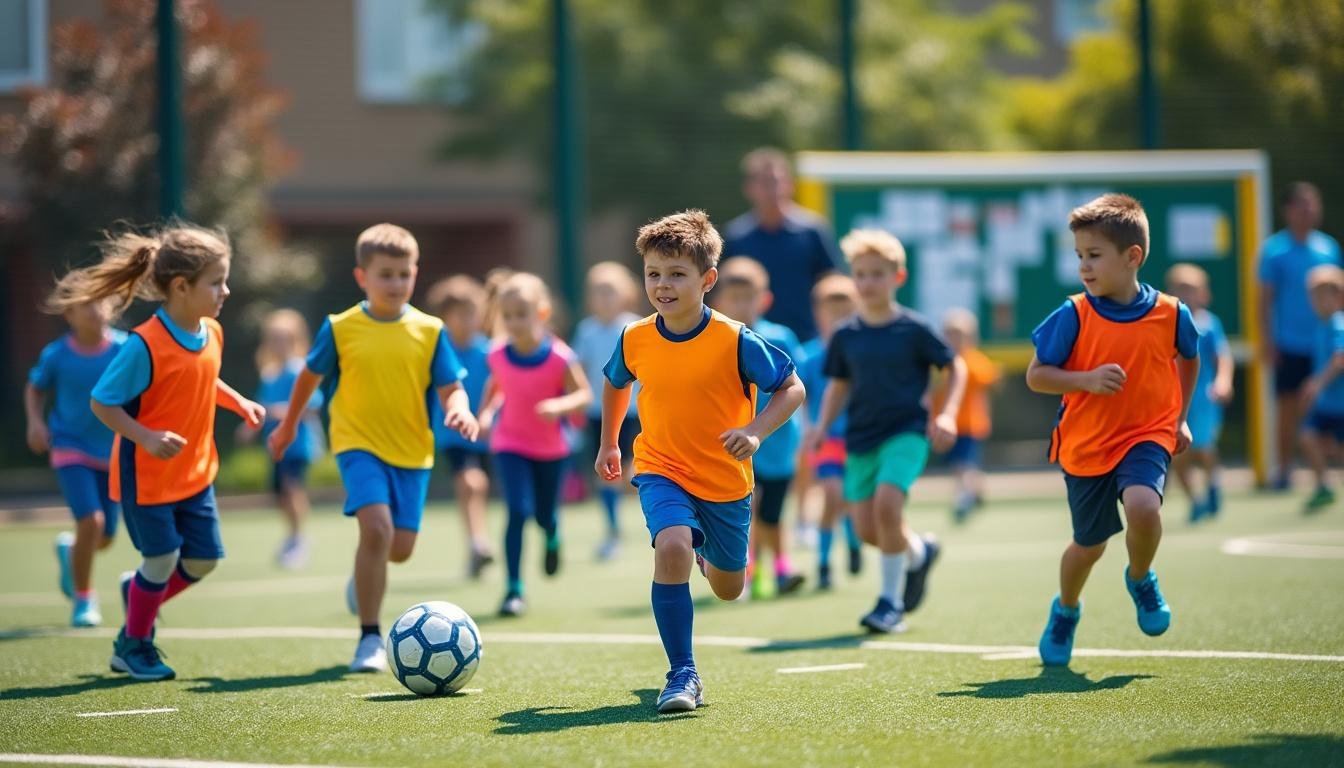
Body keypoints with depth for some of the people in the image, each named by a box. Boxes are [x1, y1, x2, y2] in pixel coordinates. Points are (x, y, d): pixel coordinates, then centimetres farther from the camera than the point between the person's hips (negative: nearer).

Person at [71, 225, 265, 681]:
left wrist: (239, 403, 5)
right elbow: (101, 403, -20)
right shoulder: (145, 346, -25)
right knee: (163, 559, -1)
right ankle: (133, 646, 22)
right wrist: (146, 438, -30)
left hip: (195, 471, 7)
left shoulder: (211, 334, -1)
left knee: (203, 559, 8)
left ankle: (142, 597, 36)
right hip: (146, 474, -7)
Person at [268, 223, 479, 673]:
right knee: (376, 526, -23)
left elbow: (451, 387, 0)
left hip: (412, 451, 3)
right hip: (359, 444, -3)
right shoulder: (340, 328, -3)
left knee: (400, 547, 3)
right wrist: (288, 425, 23)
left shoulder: (429, 331, -1)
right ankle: (369, 639, -16)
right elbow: (311, 375, 13)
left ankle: (365, 576, 43)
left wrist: (459, 411, -23)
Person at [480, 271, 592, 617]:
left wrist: (561, 405, -32)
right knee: (519, 511, -16)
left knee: (545, 515, 11)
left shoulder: (560, 357, -21)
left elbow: (584, 394, -13)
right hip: (511, 445, 0)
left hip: (551, 447, 0)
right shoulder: (498, 357, -12)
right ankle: (514, 590, -10)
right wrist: (487, 413, -3)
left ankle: (552, 538, 52)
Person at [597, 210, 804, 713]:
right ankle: (683, 675, -24)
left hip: (726, 481, 0)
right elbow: (615, 384, 15)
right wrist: (608, 444, 21)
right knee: (672, 546, -31)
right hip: (661, 472, 0)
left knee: (727, 590, 17)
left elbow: (792, 388, -11)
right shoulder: (635, 340, -8)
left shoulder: (735, 341, -18)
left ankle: (709, 557, 57)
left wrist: (756, 430, -26)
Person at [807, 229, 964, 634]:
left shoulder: (915, 329, -5)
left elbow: (956, 367, 4)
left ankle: (891, 599, -9)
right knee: (866, 528, 0)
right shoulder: (846, 335, 4)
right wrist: (823, 425, 1)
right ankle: (919, 552, 33)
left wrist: (947, 414, -7)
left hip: (906, 432, -4)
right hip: (861, 438, 5)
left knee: (887, 505, -24)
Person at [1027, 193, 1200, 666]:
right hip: (1086, 444, 1)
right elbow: (1036, 376, -9)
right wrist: (1087, 380, -24)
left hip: (1147, 436, 0)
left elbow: (1189, 359, 14)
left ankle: (1141, 580, 3)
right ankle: (1066, 611, 43)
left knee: (1142, 505, -30)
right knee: (1089, 545, 11)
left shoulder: (1170, 314, -8)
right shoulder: (1073, 316, -12)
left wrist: (1180, 418, 15)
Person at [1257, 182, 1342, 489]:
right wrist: (1267, 340, -5)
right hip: (1289, 345, -3)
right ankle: (1284, 468, 9)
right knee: (1288, 408, 0)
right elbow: (1266, 298, -1)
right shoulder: (1275, 249, -3)